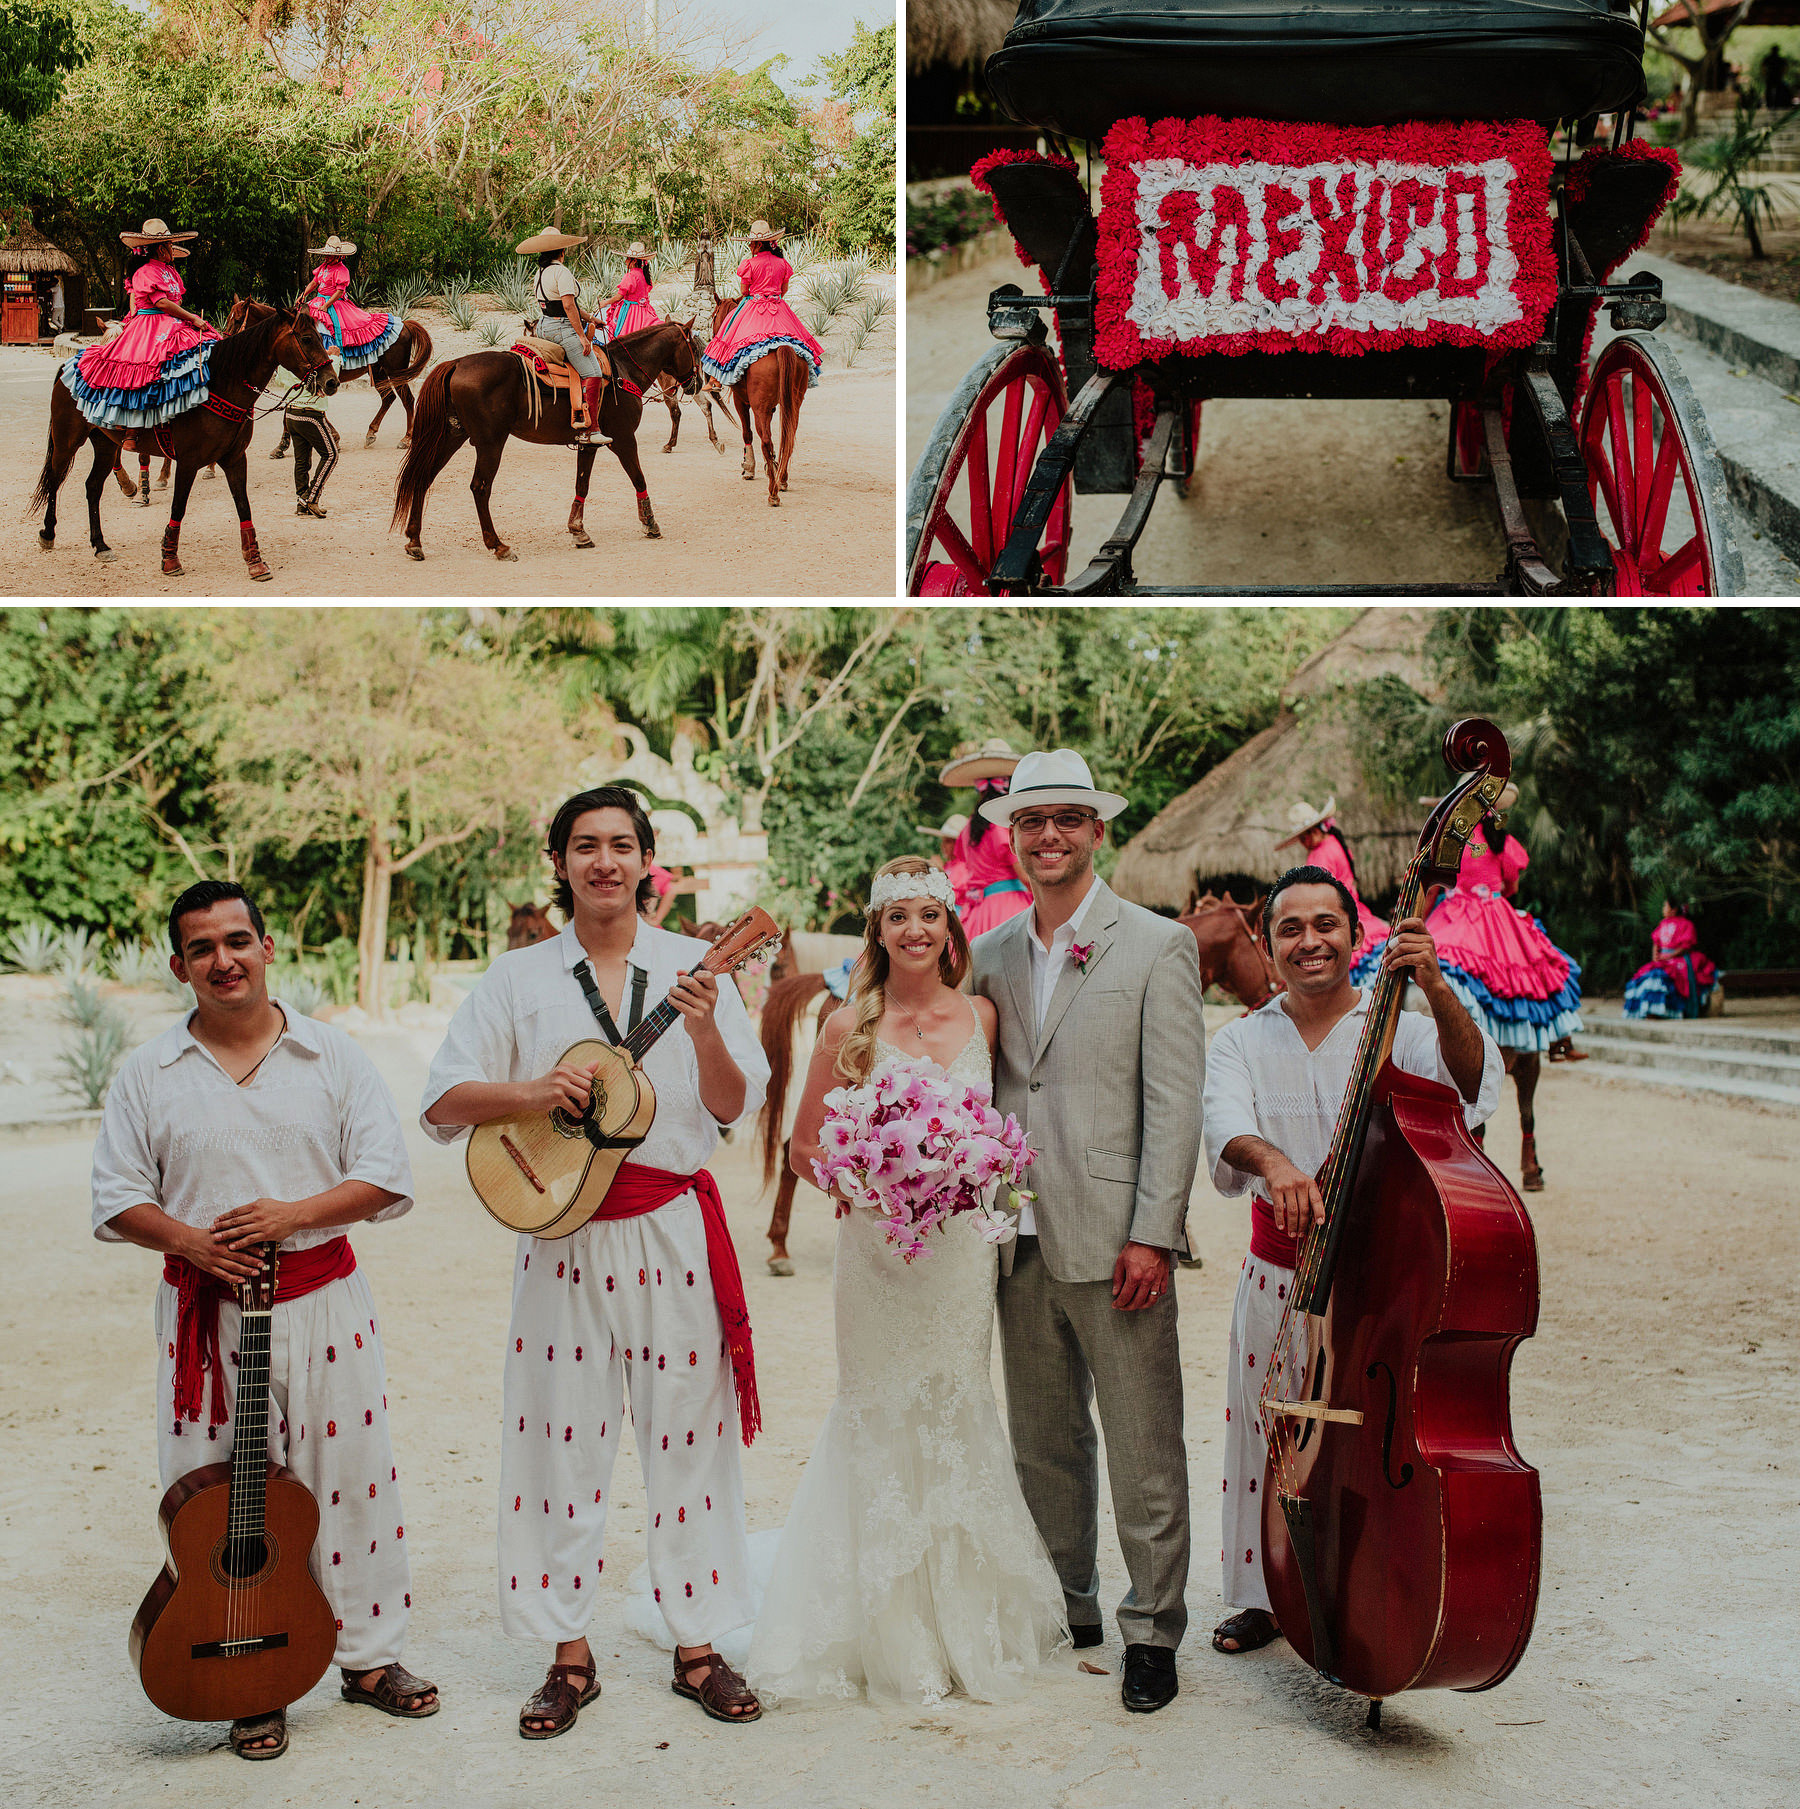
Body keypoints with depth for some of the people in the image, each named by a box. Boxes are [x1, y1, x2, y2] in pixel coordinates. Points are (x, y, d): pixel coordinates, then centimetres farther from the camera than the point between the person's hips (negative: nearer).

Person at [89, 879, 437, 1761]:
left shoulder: (334, 1058, 3)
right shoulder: (148, 1074, 5)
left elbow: (384, 1177, -1)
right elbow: (118, 1195, 5)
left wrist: (295, 1214, -16)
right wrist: (186, 1240, -14)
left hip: (324, 1300, 0)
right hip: (205, 1311, 0)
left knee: (350, 1479, 6)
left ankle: (371, 1654, 21)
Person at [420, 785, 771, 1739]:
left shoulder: (692, 967, 4)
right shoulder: (518, 979, 5)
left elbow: (735, 1106, 0)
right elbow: (443, 1102, 2)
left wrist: (704, 1031, -18)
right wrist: (534, 1091, -15)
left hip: (675, 1229, 0)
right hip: (562, 1231, 0)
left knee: (687, 1436, 5)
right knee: (563, 1437, 4)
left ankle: (698, 1649, 17)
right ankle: (571, 1657, 16)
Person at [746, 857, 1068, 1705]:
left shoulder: (980, 1016, 5)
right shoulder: (849, 1027, -3)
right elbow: (805, 1148, 2)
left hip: (962, 1246, 3)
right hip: (876, 1249, -2)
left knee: (954, 1418, 8)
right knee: (883, 1423, 1)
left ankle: (968, 1624, 24)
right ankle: (895, 1642, 14)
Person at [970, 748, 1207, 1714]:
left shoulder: (1156, 947, -2)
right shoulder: (991, 954, 12)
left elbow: (1175, 1102, -7)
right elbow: (983, 1093, 14)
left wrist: (1152, 1234, -13)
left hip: (1112, 1238, -5)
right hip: (1021, 1240, 5)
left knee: (1142, 1447, -1)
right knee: (1042, 1443, 13)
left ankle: (1152, 1629, 12)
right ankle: (1066, 1608, 27)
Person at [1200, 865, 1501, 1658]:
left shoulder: (1399, 1030, -3)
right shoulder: (1242, 1042, 3)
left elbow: (1471, 1082, -23)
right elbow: (1225, 1125, -16)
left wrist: (1436, 990, -38)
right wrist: (1269, 1158, -39)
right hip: (1278, 1274, 2)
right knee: (1266, 1436, 9)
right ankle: (1263, 1595, 28)